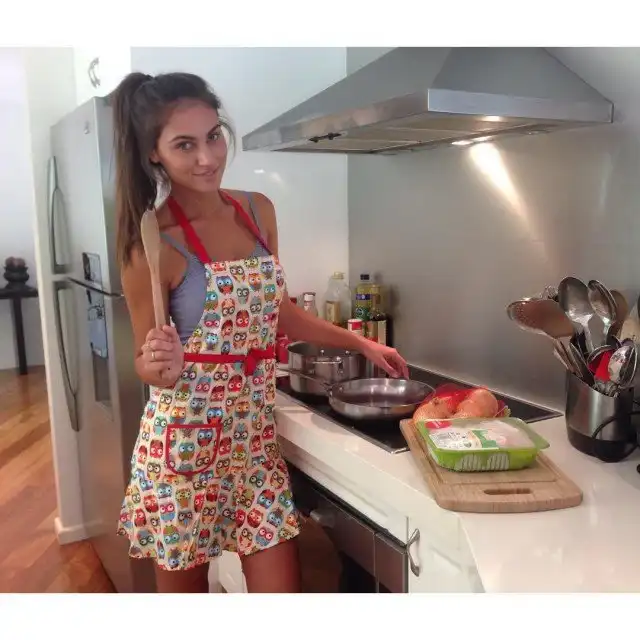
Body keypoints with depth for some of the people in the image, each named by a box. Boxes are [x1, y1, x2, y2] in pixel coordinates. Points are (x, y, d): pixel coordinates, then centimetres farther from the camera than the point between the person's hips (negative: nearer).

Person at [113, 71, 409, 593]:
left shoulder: (259, 211, 1)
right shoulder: (151, 243, -14)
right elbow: (146, 362, -6)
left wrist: (360, 343, 14)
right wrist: (161, 367, -29)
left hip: (255, 435, 4)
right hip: (184, 442, -4)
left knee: (281, 586, 9)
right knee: (184, 584, 14)